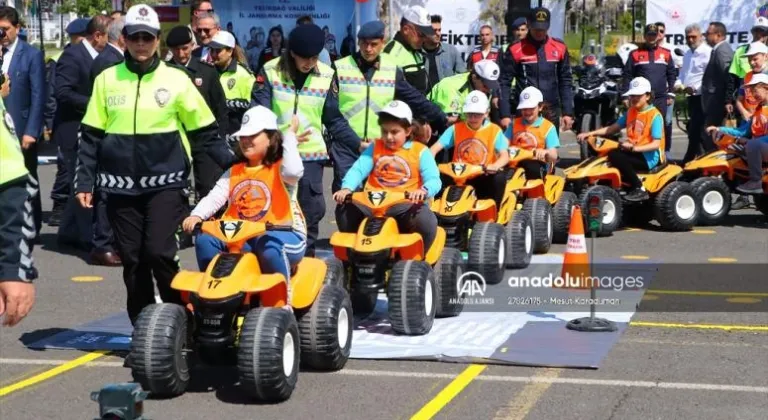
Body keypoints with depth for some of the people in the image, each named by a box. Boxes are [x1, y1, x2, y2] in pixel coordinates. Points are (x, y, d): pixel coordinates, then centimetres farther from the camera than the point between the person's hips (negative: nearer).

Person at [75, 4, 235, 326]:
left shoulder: (176, 79, 0)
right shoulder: (107, 79, 5)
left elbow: (204, 131, 4)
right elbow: (91, 136, 9)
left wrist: (230, 163, -6)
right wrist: (85, 181, 4)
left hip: (165, 182, -2)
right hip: (121, 186, 3)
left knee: (159, 253, -13)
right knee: (132, 260, 6)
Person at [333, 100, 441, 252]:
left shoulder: (420, 151, 7)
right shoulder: (375, 147, 16)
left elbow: (434, 180, -7)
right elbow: (358, 170, 1)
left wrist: (423, 190, -32)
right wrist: (347, 188, -21)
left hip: (405, 205, -3)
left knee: (427, 222, -32)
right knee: (347, 213, -21)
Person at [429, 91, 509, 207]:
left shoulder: (494, 130, 0)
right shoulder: (456, 128, 5)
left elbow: (505, 156, -11)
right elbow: (434, 148, -3)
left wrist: (494, 167, -35)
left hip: (483, 177, -1)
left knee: (499, 177, -31)